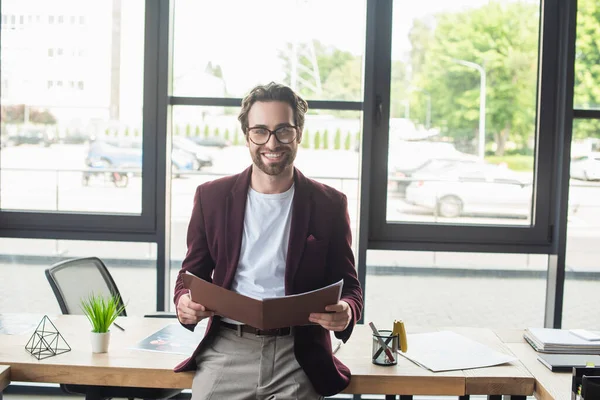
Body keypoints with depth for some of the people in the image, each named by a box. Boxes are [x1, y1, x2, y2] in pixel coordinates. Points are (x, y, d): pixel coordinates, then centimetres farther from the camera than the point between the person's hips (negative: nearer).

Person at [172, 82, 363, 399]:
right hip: (226, 349, 1)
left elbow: (348, 285, 9)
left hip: (298, 353, 0)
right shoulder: (211, 196, 9)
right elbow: (192, 273, 15)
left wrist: (346, 312, -14)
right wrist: (184, 302, -8)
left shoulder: (330, 205, 5)